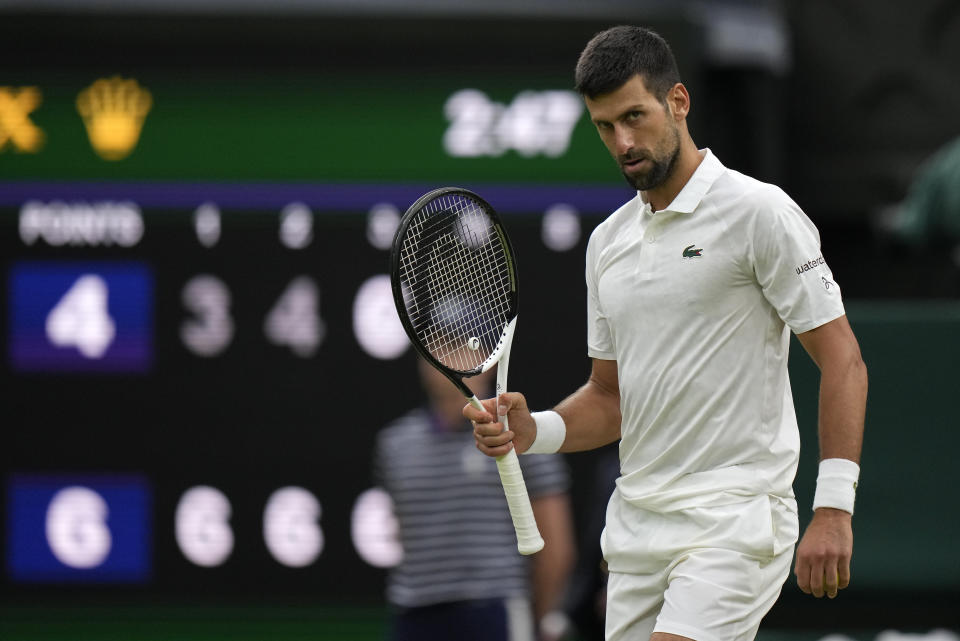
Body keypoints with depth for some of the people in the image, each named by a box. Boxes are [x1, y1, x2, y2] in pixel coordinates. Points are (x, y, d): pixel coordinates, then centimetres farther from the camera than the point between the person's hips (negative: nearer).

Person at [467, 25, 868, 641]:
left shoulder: (759, 212, -6)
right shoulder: (608, 242, 15)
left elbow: (842, 360, -9)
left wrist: (834, 509, -17)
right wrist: (533, 431, 0)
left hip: (735, 520, -7)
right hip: (637, 521, 7)